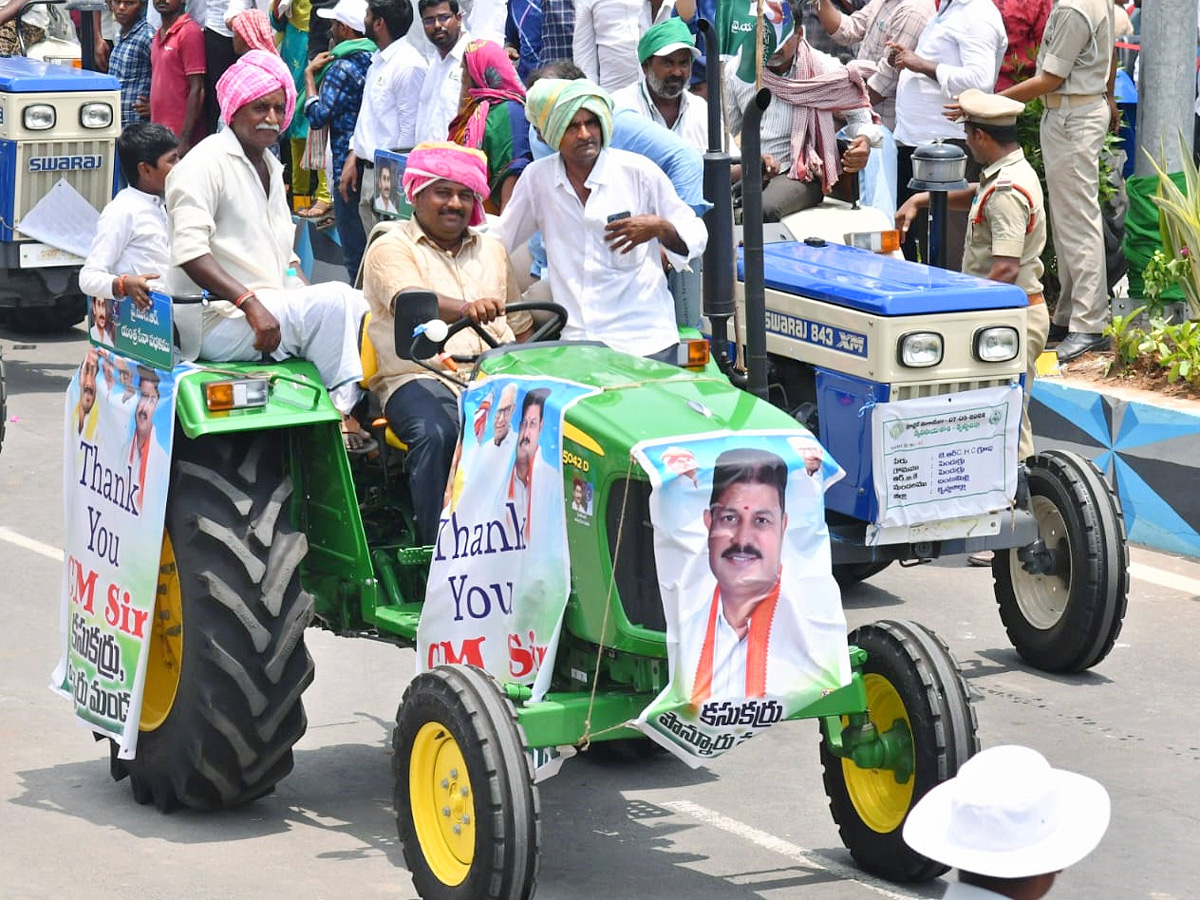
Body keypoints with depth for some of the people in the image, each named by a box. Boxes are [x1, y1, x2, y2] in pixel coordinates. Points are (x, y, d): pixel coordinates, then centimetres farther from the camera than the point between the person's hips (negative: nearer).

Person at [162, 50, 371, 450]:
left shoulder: (270, 167, 21)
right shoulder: (205, 163, -7)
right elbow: (189, 252, -19)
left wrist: (306, 295, 6)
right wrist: (250, 303, -28)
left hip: (272, 310, 8)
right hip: (217, 322, -8)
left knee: (357, 308, -14)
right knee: (337, 301, -25)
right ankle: (340, 412, -19)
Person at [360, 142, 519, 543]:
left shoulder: (490, 249, 24)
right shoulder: (391, 249, 4)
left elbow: (515, 321, 30)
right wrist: (464, 308, -37)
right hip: (419, 376, -4)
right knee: (437, 435, -36)